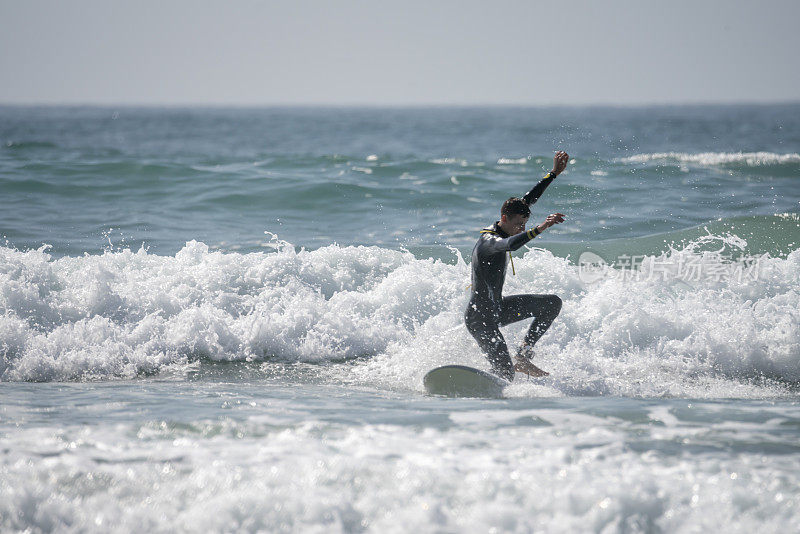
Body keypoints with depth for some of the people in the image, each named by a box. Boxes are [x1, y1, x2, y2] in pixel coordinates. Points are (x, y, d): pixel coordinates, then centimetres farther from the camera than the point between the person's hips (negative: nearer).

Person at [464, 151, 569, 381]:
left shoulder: (501, 230, 2)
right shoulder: (489, 240, -24)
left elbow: (528, 200, 11)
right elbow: (510, 245, -48)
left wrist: (554, 173, 11)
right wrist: (540, 228, -57)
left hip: (497, 308, 10)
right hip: (479, 317, -10)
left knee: (552, 303, 5)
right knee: (505, 374, -18)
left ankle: (523, 356, 5)